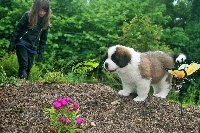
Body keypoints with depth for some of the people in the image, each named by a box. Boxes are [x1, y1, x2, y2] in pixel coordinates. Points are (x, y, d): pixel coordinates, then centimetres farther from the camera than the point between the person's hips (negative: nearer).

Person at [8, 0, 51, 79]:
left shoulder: (45, 22, 3)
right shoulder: (28, 16, -8)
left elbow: (43, 40, 10)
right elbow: (17, 30, -5)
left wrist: (40, 56, 7)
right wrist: (11, 47, -8)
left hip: (32, 49, 4)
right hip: (22, 44, -3)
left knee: (28, 69, 2)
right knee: (23, 65, -20)